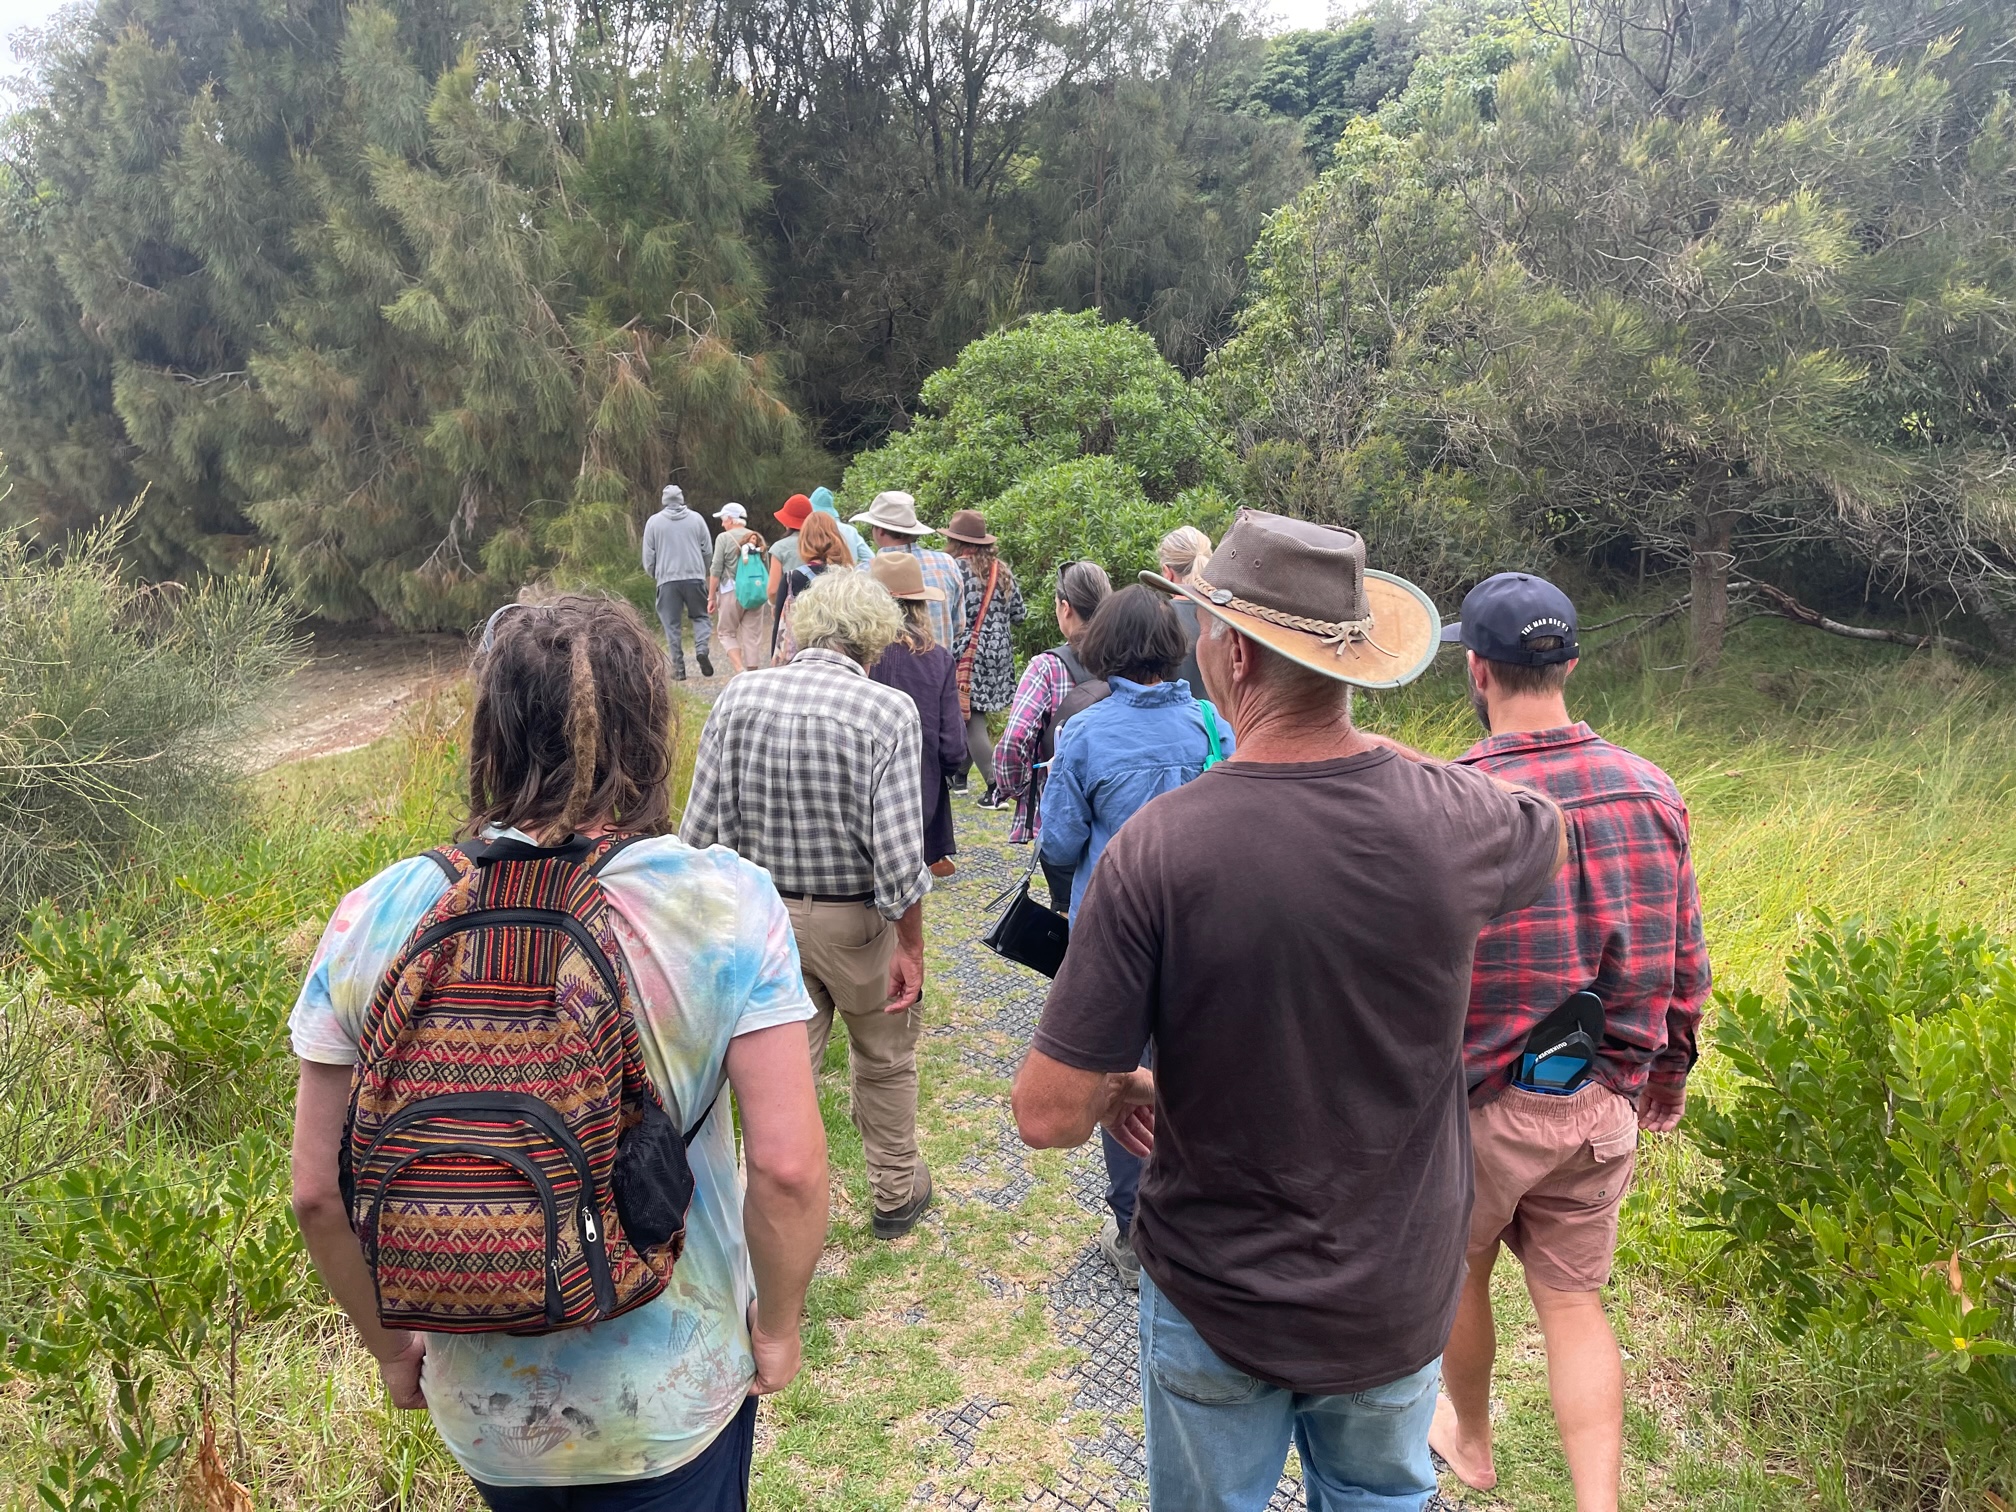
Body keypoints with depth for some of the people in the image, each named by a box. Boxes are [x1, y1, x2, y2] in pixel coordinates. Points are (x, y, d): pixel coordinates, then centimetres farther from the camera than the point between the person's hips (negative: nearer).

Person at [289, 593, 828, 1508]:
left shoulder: (375, 918, -14)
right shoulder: (725, 904, -21)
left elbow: (318, 1193, -8)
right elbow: (788, 1166, -22)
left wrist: (391, 1344, 9)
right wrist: (778, 1326, -4)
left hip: (478, 1406, 3)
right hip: (673, 1405, -2)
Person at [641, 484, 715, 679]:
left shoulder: (654, 521, 3)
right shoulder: (696, 519, 5)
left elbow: (648, 556, 4)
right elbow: (708, 550, 7)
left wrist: (654, 575, 22)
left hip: (667, 579, -1)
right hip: (694, 576, 1)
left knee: (671, 623, 5)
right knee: (700, 615, 14)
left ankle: (678, 667, 2)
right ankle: (701, 649, -12)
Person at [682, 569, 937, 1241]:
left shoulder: (738, 696, -8)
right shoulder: (889, 711, -18)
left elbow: (700, 829, -7)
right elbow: (897, 851, -21)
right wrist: (910, 946, -11)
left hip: (764, 913, 2)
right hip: (856, 918, -2)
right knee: (885, 1059, 21)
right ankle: (896, 1192, 40)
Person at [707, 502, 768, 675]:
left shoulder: (724, 538, -4)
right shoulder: (757, 538, 9)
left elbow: (715, 571, -7)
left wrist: (711, 598, -2)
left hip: (731, 592, -4)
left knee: (727, 633, 8)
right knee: (753, 635, 6)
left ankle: (740, 669, -12)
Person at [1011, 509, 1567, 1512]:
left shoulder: (1157, 848, -28)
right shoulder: (1454, 817, -18)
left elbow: (1049, 1117, -23)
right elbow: (1546, 827, 10)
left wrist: (1116, 1090, -1)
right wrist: (1378, 750, 7)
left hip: (1217, 1302, -2)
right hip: (1400, 1298, 3)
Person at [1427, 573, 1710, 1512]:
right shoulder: (1651, 791, -6)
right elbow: (1685, 959, 4)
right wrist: (1669, 1069, 19)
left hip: (1480, 1100, -3)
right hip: (1608, 1105, 4)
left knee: (1459, 1273, 22)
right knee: (1574, 1302, 17)